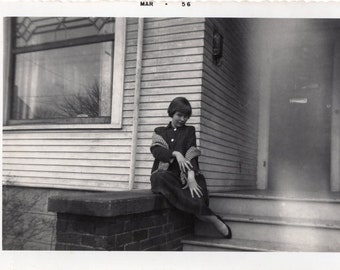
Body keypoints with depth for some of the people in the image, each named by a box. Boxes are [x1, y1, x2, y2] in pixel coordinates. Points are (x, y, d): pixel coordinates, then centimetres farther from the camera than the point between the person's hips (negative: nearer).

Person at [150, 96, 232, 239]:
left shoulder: (189, 130, 18)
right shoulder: (159, 131, 19)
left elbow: (192, 153, 0)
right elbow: (155, 150, -1)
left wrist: (191, 176, -19)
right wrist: (176, 153, -20)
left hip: (184, 175, 0)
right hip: (165, 173, 1)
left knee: (197, 200, -34)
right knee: (160, 178, -38)